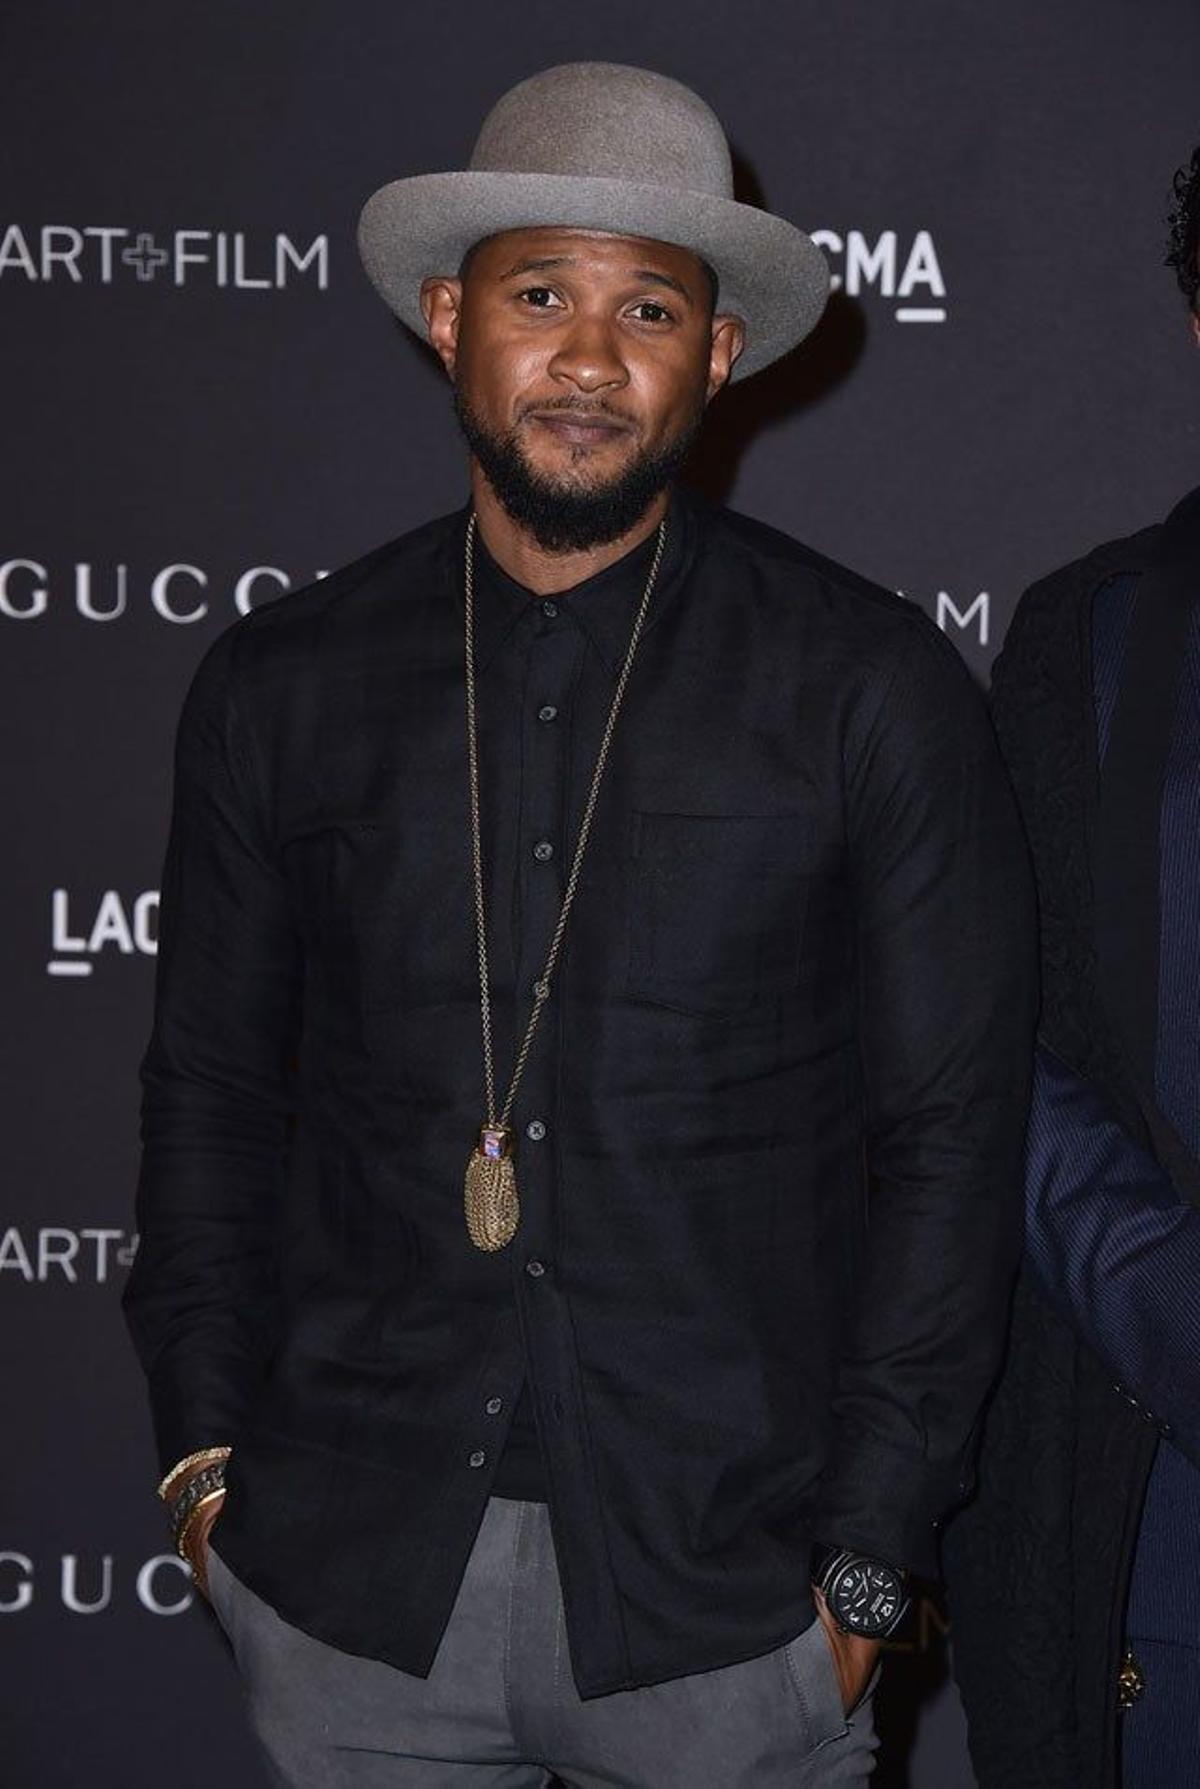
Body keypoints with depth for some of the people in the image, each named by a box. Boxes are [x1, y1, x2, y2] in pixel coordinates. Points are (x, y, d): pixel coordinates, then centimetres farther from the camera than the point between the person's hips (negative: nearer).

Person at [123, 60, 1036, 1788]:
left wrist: (867, 1561, -5)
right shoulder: (281, 686, 4)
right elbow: (212, 1093, 11)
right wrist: (210, 1452, 4)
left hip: (724, 1590, -2)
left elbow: (951, 1139, -2)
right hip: (348, 1579, 2)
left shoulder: (875, 690, -3)